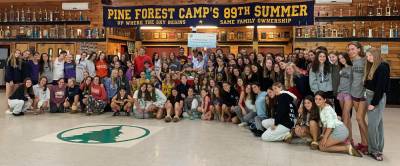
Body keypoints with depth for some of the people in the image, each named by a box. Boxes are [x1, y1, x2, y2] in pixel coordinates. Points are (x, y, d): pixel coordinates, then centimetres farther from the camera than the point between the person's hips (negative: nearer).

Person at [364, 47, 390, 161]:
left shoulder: (383, 67, -13)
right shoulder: (371, 67, 13)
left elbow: (381, 87, -17)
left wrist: (374, 103, -17)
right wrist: (368, 98, 3)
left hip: (378, 98, -8)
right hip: (370, 96, 8)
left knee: (373, 125, -9)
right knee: (378, 124, 12)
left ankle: (375, 150, 1)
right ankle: (376, 149, 17)